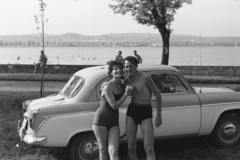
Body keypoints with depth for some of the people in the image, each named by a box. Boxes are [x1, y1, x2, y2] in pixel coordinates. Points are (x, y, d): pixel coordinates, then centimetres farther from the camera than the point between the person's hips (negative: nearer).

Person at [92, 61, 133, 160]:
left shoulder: (122, 85, 3)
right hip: (101, 119, -4)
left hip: (114, 122, 4)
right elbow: (114, 105, -17)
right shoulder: (108, 87, -16)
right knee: (103, 149, 8)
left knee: (114, 151, -9)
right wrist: (126, 94, -18)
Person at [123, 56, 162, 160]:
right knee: (131, 147, 4)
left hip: (146, 112, -5)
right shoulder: (126, 81, 6)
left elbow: (157, 94, -5)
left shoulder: (145, 77, -11)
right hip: (131, 112, 5)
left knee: (149, 149, -10)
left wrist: (159, 115, -4)